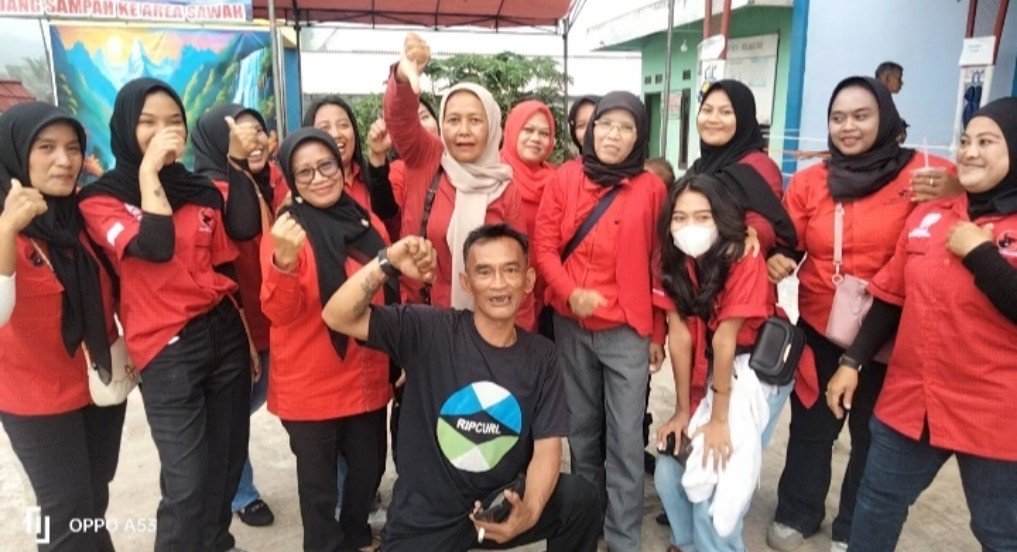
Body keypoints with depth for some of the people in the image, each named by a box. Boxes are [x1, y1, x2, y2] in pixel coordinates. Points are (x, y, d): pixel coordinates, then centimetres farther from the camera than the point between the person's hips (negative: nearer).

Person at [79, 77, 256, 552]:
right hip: (166, 349, -4)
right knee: (186, 483, -3)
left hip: (225, 334, 5)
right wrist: (149, 170, -17)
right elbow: (155, 247, -22)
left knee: (227, 462, 14)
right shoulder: (101, 198, -4)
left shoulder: (202, 192, 8)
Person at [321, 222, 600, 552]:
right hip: (424, 519, -2)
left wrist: (529, 511, -23)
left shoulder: (541, 356, -2)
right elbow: (338, 318, -18)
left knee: (577, 498, -18)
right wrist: (387, 263, -32)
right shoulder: (429, 331, -11)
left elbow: (547, 447, -6)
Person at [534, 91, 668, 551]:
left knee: (625, 440, 1)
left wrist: (658, 333, 2)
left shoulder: (651, 188, -2)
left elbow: (659, 265, 1)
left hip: (627, 330, -2)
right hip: (570, 326, 2)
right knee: (581, 431, 17)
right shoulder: (565, 179, 2)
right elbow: (544, 246, 0)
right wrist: (570, 291, -17)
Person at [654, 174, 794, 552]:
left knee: (716, 480, -13)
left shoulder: (744, 260, -24)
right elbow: (680, 335, -9)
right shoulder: (673, 261, -7)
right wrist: (682, 409, -6)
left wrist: (719, 418, -19)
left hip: (759, 370, -5)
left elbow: (724, 339, -23)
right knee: (669, 472, 1)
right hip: (710, 371, 5)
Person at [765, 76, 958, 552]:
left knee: (873, 434, 14)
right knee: (809, 426, 14)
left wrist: (950, 198, -23)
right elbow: (787, 247, 8)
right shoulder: (808, 182, 1)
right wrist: (776, 261, -13)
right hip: (819, 329, 2)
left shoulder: (922, 175, -7)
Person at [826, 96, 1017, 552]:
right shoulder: (928, 216, 5)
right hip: (910, 400, 4)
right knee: (876, 506, 17)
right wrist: (852, 361, 6)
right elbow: (890, 298, 9)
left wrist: (978, 253, -21)